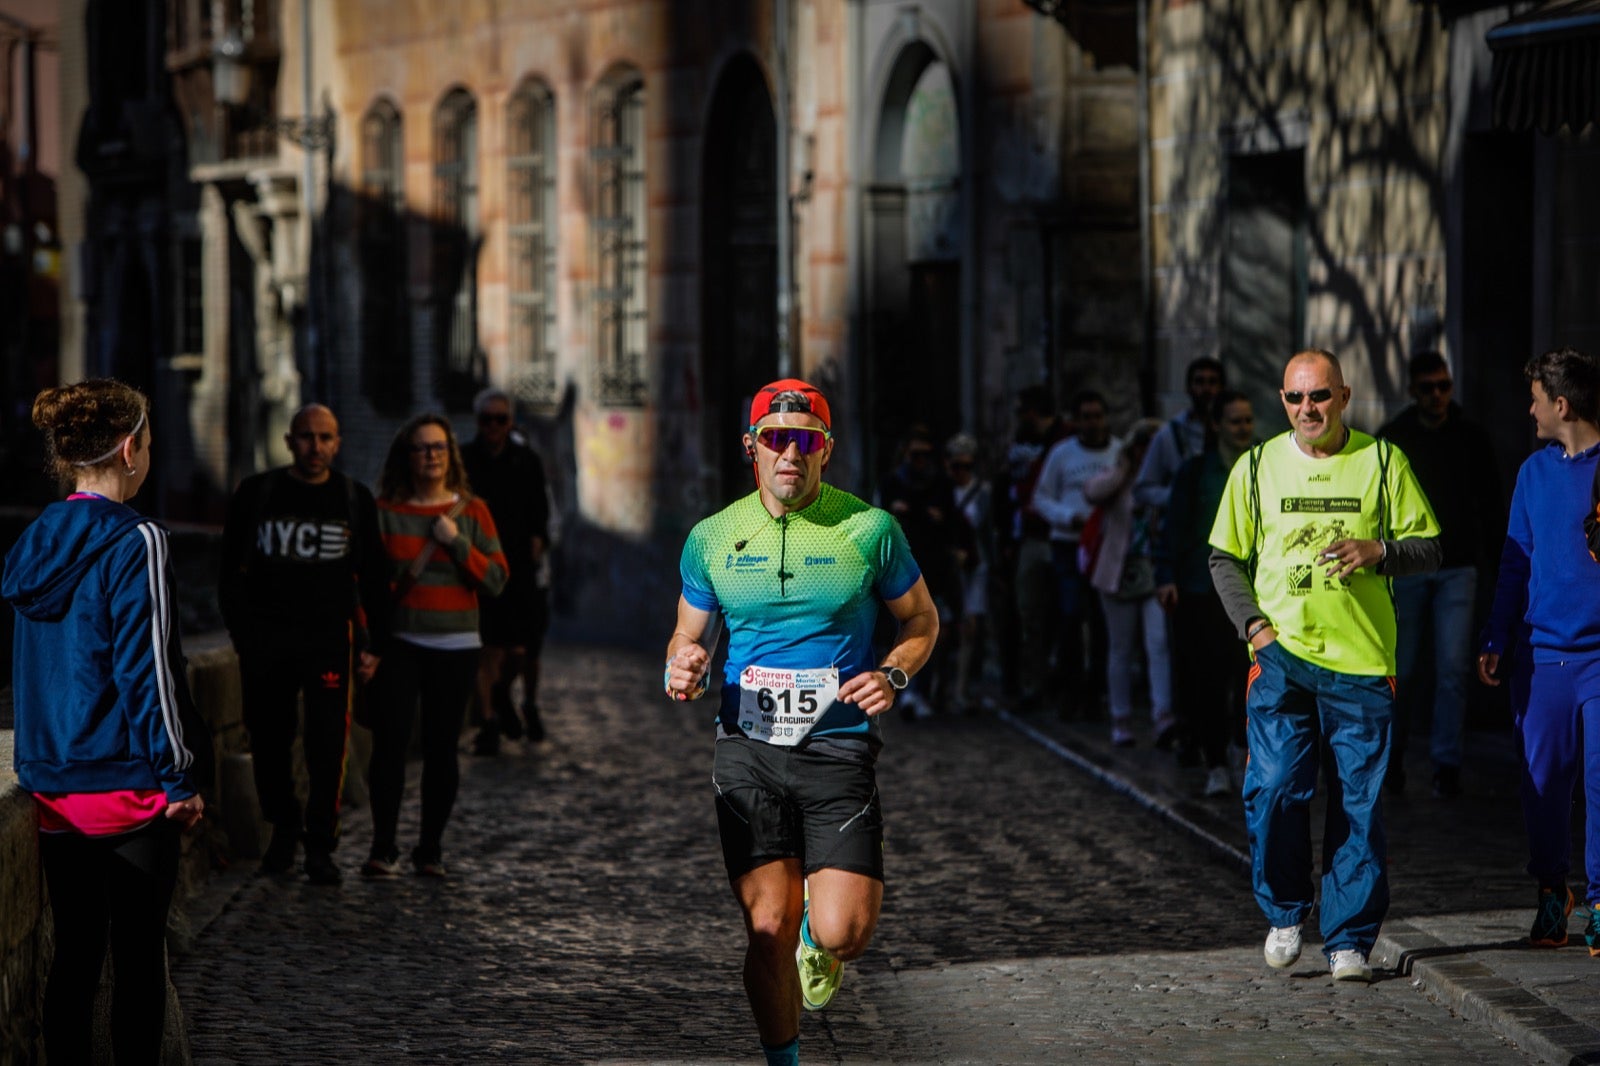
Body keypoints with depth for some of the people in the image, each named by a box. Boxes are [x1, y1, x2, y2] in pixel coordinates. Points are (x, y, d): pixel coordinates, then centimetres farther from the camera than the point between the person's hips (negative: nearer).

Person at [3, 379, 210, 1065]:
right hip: (129, 790, -7)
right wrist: (180, 779, -10)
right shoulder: (135, 543, -14)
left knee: (73, 954, 12)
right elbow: (147, 669, -16)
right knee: (139, 958, 2)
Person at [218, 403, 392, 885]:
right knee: (268, 740, 5)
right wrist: (241, 632, 1)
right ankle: (283, 828, 23)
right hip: (265, 640, 1)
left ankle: (320, 845, -1)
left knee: (327, 744, -7)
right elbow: (231, 570, 8)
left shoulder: (354, 499, 6)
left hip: (329, 638, -1)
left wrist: (373, 644, 6)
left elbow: (374, 578, 11)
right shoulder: (256, 493, 4)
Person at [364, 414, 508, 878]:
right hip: (399, 645, -1)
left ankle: (431, 849, 12)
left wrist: (457, 543, -11)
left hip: (455, 648, 1)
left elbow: (496, 580, 0)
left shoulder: (472, 512, 5)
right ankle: (383, 848, -3)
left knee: (441, 748, 3)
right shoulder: (385, 512, 3)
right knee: (390, 743, -8)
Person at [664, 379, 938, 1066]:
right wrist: (682, 670, -7)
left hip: (838, 748, -1)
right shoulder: (712, 538, 5)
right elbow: (687, 637, 16)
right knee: (768, 928, -2)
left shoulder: (869, 529, -1)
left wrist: (893, 674, -8)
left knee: (842, 931, -11)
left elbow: (922, 620, 11)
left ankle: (820, 939, 27)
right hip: (748, 750, 1)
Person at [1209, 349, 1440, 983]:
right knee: (1273, 789, -12)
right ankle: (1285, 912, 11)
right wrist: (1253, 624, -1)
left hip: (1362, 663, 0)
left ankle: (1349, 941, 9)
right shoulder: (1256, 467, 8)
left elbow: (1428, 548, 7)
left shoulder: (1382, 461, 5)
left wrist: (1378, 551, -13)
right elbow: (1226, 559, 14)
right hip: (1281, 656, 0)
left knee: (1359, 805, 0)